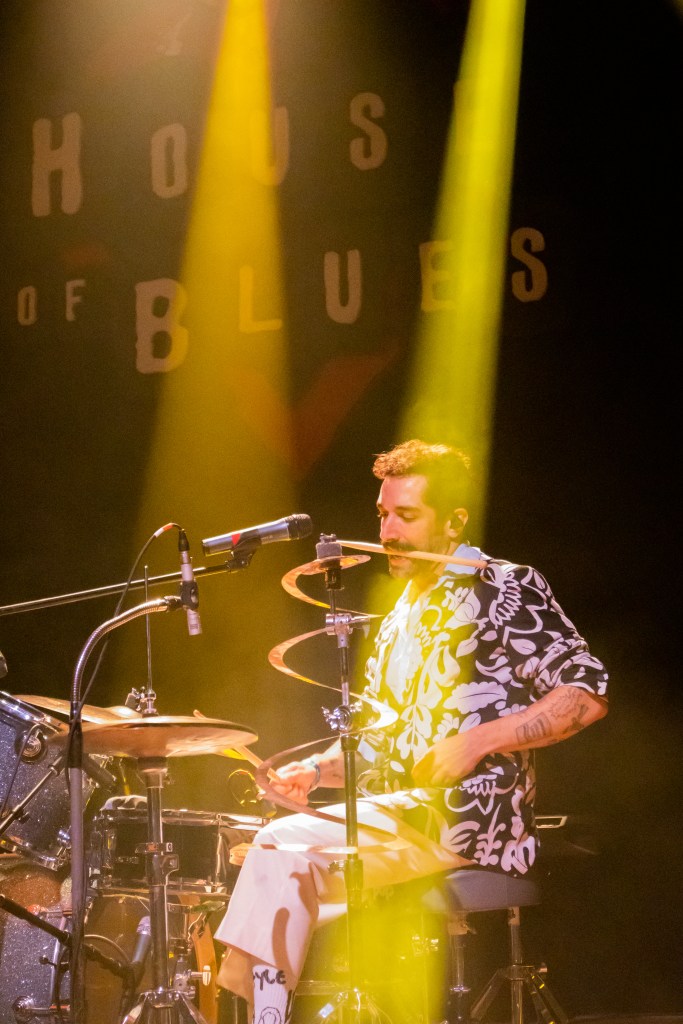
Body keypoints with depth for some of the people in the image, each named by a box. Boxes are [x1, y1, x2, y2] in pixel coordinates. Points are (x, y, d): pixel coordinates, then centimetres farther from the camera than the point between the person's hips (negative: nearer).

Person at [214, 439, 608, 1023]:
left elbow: (588, 694, -11)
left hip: (469, 816, -9)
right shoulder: (401, 620, 23)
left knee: (285, 848, -21)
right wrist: (319, 768, 6)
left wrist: (477, 741, -19)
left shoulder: (503, 589, -3)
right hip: (401, 814, 9)